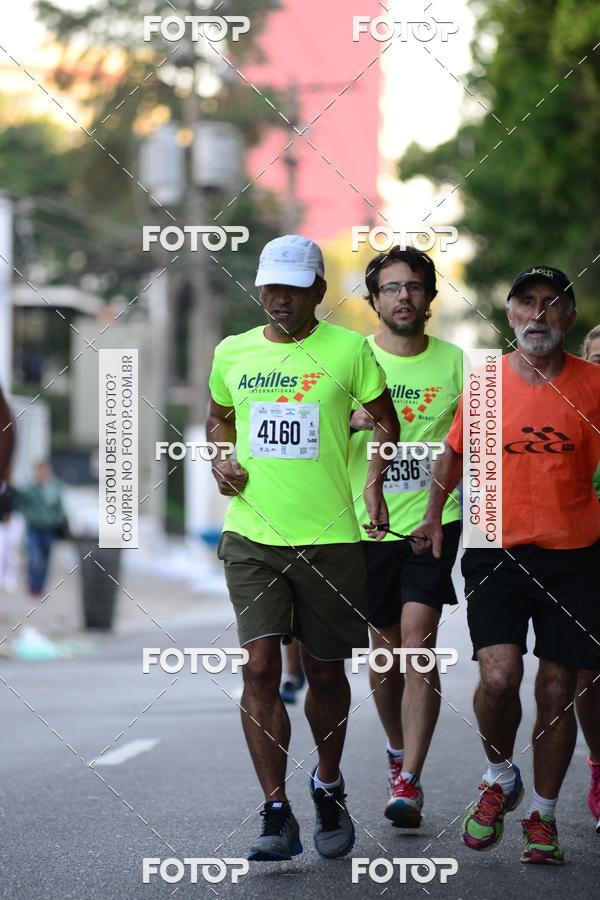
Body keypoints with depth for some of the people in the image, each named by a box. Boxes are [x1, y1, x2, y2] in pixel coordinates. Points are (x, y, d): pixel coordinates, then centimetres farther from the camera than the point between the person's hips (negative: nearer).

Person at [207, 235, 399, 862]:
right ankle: (276, 816, -6)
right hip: (251, 535, 1)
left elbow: (384, 420, 9)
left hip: (329, 538, -1)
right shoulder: (232, 353, 7)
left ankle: (328, 787, 35)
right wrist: (220, 460, 5)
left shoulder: (348, 350, -1)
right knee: (260, 668, -11)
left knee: (326, 673, 10)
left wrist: (374, 482, -7)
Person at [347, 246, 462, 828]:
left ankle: (408, 782, -13)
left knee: (418, 642, -13)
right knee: (386, 649, 10)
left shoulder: (454, 362, 2)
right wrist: (350, 422, -19)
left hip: (433, 522, -1)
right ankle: (398, 751, 36)